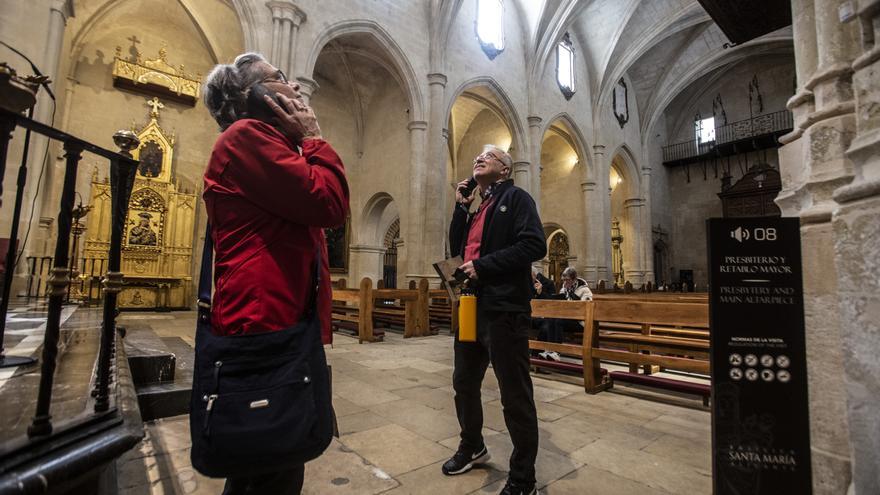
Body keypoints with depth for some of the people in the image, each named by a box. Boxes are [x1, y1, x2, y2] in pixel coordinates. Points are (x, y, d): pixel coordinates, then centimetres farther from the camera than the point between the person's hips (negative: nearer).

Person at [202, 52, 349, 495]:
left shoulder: (265, 143, 23)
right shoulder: (247, 135, -8)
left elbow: (320, 209, 17)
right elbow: (329, 204, -16)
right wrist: (312, 137, -6)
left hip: (274, 320, 11)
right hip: (262, 322, -11)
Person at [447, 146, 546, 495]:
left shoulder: (516, 197, -4)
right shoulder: (476, 210, 19)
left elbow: (534, 245, -17)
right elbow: (456, 249, 12)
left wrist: (483, 265, -17)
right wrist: (461, 206, 7)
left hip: (504, 309, -8)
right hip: (471, 307, 9)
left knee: (515, 395, 5)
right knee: (464, 383, 20)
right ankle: (472, 447, 44)